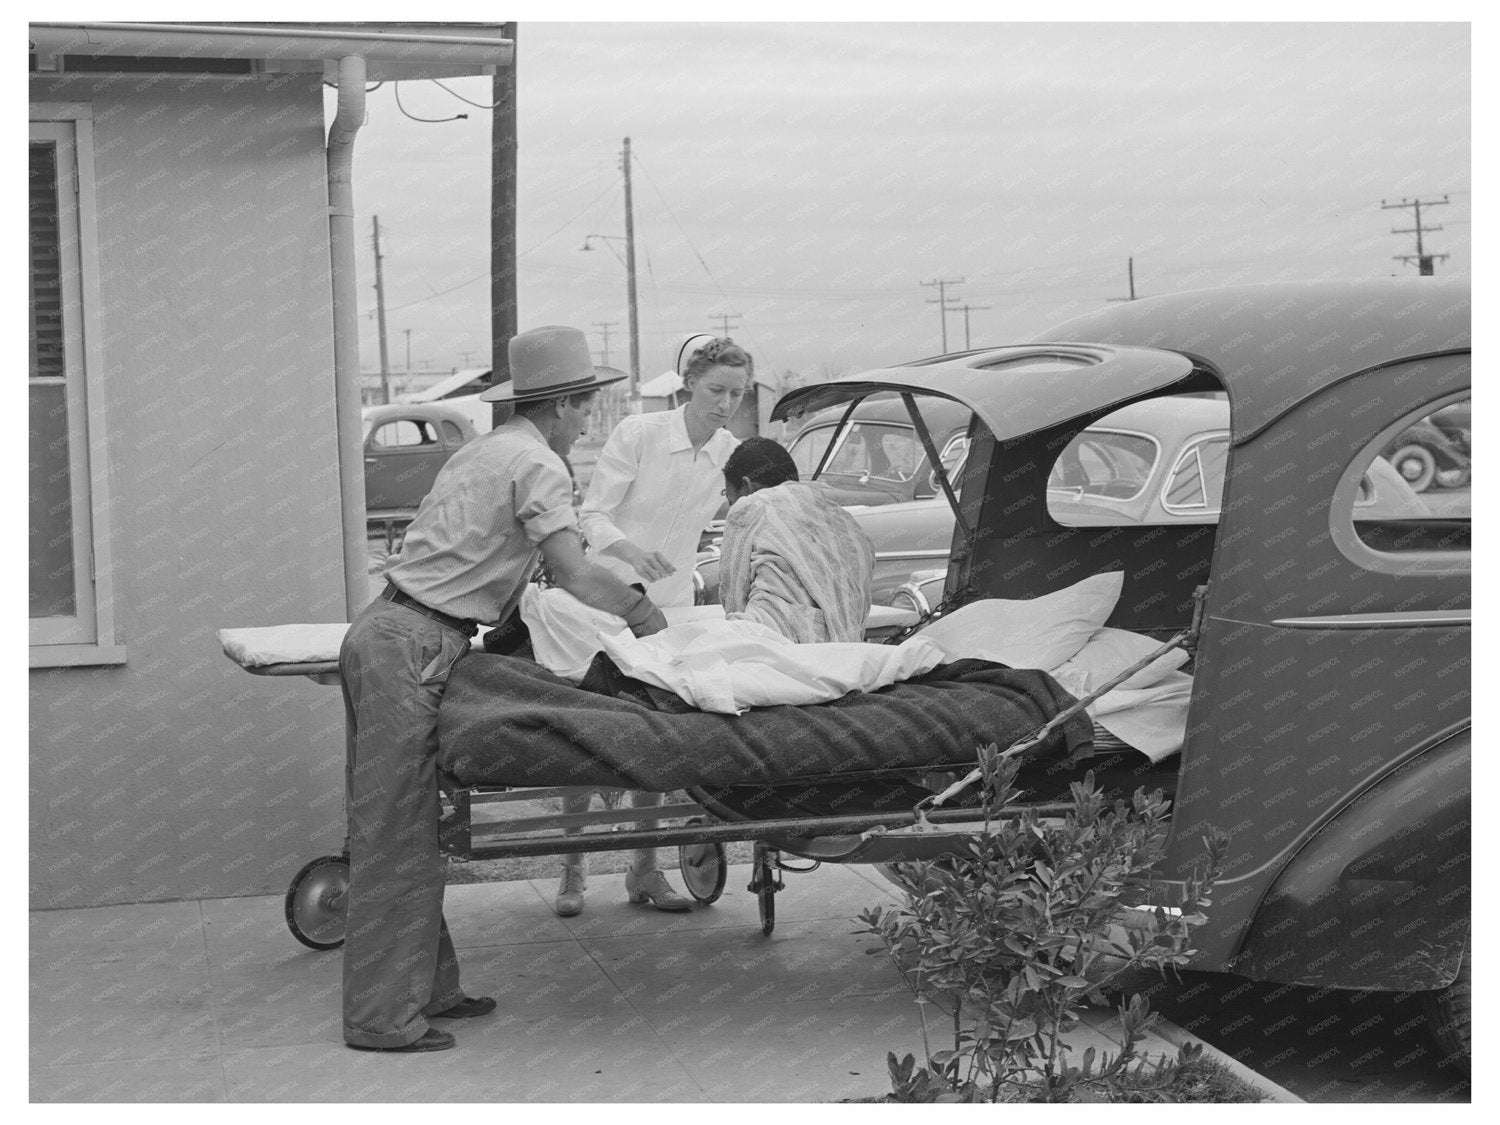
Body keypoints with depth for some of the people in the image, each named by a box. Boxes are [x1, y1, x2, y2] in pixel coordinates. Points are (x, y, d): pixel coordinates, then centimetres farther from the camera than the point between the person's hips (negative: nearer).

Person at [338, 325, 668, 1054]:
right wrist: (645, 616, -5)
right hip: (410, 647, -10)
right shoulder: (536, 464, -8)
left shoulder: (484, 452, 20)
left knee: (399, 828, 12)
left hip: (386, 636, 10)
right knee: (394, 835, -6)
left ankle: (424, 989, 20)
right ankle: (382, 1018, -2)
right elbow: (573, 573, -17)